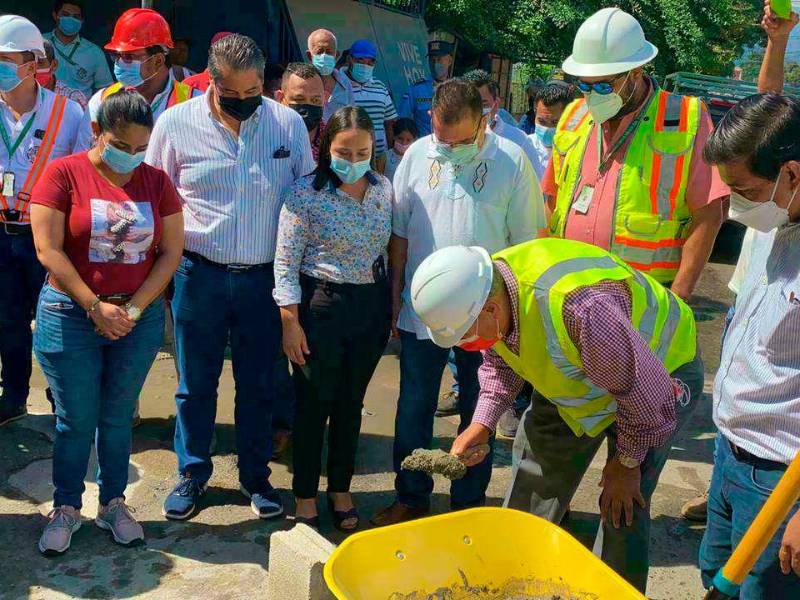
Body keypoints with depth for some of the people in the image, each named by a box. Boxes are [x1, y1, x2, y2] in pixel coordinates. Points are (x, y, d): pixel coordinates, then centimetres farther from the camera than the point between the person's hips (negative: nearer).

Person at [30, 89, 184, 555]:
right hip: (70, 316, -2)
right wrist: (95, 307, -13)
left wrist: (132, 310, -8)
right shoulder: (64, 173, -7)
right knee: (76, 420, 6)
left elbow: (171, 252, 0)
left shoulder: (157, 181, 2)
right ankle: (67, 507, 25)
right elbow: (48, 249, -11)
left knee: (118, 417, 12)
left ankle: (114, 503, 28)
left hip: (140, 319, 2)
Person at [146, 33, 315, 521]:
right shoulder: (176, 123, -3)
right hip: (199, 275, 0)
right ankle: (193, 473, 29)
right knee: (195, 383, 10)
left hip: (265, 276, 1)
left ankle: (255, 476, 29)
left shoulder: (289, 123, -1)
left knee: (259, 384, 11)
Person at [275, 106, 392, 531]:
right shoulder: (306, 193, -12)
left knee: (352, 402, 14)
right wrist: (291, 322, -12)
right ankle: (305, 497, 23)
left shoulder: (383, 189, 3)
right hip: (320, 306, -4)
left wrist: (391, 309, 12)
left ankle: (340, 489, 31)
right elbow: (286, 262, -10)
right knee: (314, 403, 6)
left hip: (371, 307, 4)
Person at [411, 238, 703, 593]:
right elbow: (499, 364, 0)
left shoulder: (579, 309, -44)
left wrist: (627, 463, -16)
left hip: (660, 368, -6)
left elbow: (645, 391, -30)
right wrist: (481, 424, -14)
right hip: (577, 374, 7)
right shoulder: (484, 289, -20)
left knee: (622, 508, -12)